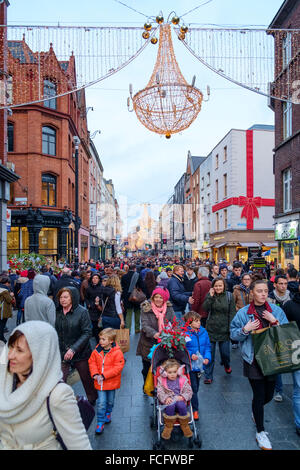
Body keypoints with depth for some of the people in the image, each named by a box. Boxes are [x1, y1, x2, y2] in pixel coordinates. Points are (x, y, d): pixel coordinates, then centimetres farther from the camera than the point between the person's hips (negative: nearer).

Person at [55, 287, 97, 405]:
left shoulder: (82, 312, -13)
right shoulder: (57, 312, -2)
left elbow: (87, 333, -16)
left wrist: (73, 349, -24)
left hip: (80, 353, -2)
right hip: (62, 353, 2)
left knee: (87, 379, 16)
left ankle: (92, 401, 41)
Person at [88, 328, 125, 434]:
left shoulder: (117, 352, -20)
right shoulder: (96, 351, -7)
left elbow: (118, 367, -20)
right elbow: (92, 362, 3)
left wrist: (104, 376, -23)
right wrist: (95, 374, -13)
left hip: (111, 382, -1)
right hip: (99, 383, 1)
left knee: (110, 401, 19)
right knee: (101, 403, -1)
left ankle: (108, 413, 47)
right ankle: (100, 422, 14)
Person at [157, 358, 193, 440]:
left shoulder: (182, 380, 6)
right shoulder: (162, 381, 5)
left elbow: (189, 391, 4)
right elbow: (160, 392, -2)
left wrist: (182, 397, -13)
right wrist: (166, 398, -21)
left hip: (180, 400, 1)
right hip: (168, 401, -1)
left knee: (181, 405, -33)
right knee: (170, 406, -34)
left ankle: (184, 425, -11)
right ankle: (168, 426, -15)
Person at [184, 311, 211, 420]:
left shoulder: (203, 332, -1)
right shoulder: (184, 333, -17)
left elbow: (207, 346, 7)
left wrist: (207, 358, -7)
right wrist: (190, 355, -23)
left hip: (199, 365, 6)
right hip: (189, 366, -5)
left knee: (196, 387, 19)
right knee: (193, 388, -1)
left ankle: (190, 403, 39)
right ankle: (195, 410, 14)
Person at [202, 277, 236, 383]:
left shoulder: (229, 296, -1)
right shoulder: (209, 295, 0)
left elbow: (232, 313, 0)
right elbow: (205, 308, -13)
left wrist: (231, 328, -5)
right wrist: (210, 297, -20)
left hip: (224, 329, 0)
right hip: (211, 329, 0)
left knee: (225, 352, 8)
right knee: (209, 353, 2)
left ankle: (226, 365, 43)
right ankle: (208, 376, 17)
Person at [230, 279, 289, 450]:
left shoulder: (276, 311, 1)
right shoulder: (243, 313, -4)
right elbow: (233, 334, 0)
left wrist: (275, 321, -14)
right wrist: (245, 329, -18)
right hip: (253, 359, -2)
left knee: (269, 395, 13)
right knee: (259, 395, 2)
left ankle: (256, 410, 48)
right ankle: (260, 432, 24)